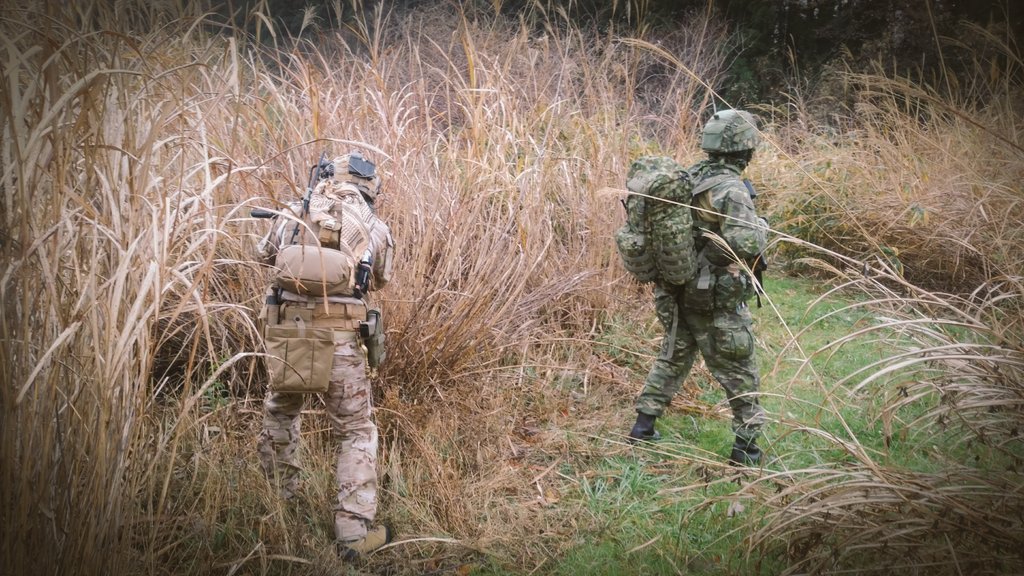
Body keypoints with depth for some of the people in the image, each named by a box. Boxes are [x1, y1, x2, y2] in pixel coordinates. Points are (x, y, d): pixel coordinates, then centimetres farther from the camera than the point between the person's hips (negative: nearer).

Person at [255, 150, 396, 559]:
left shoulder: (296, 213, 7)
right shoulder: (374, 227, 3)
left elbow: (264, 254, 25)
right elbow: (380, 280, 20)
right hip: (340, 340, -2)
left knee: (280, 415, 26)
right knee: (355, 432, 9)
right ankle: (354, 533, 3)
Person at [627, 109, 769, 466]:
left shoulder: (686, 179, 3)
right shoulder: (730, 189, -20)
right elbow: (746, 245, -30)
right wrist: (761, 226, -9)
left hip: (677, 292, 7)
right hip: (717, 300, -7)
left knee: (672, 358, 22)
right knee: (739, 372, 6)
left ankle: (643, 427, 25)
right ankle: (747, 446, 11)